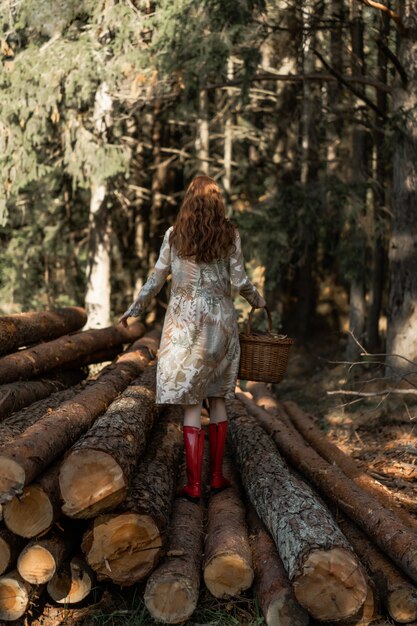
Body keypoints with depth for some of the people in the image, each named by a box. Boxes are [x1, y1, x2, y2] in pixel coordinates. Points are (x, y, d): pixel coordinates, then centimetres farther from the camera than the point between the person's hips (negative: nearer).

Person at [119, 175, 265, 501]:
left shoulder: (175, 235, 0)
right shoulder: (230, 234, 0)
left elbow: (156, 279, 4)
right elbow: (240, 281, -1)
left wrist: (134, 309, 18)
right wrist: (257, 300, 20)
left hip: (184, 323, -1)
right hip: (221, 320, 1)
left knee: (191, 404, -1)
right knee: (218, 398, 13)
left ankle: (194, 484, -2)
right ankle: (217, 475, 16)